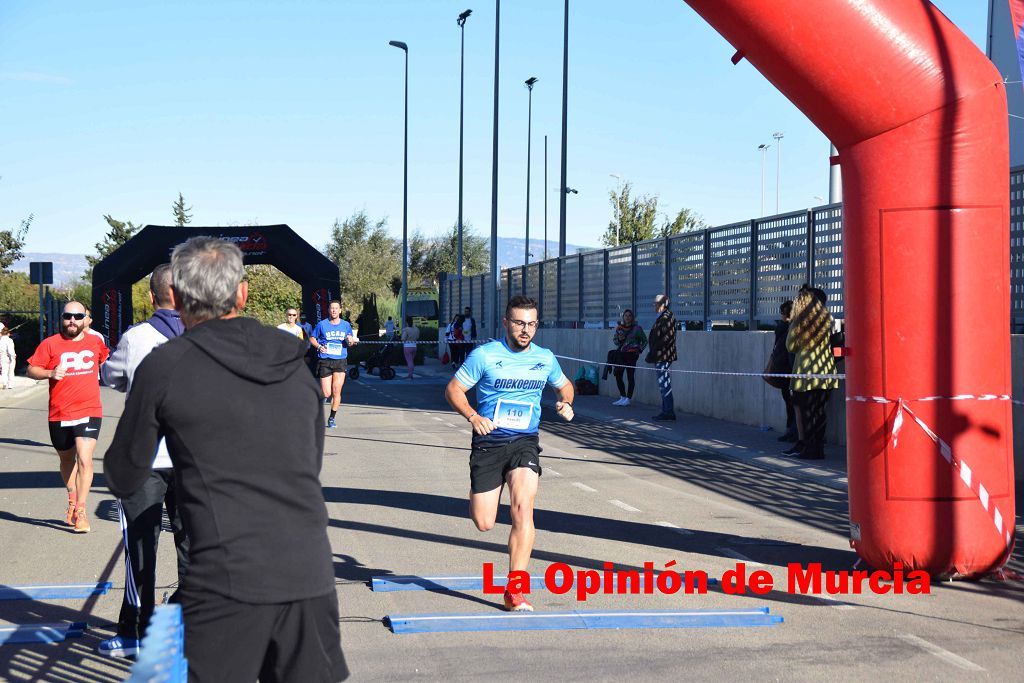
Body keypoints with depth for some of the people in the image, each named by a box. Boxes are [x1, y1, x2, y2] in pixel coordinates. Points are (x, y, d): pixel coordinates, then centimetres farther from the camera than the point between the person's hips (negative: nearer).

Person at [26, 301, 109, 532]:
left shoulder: (95, 342, 5)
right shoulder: (50, 344, -2)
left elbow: (106, 361, 27)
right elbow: (31, 370, -4)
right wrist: (50, 373, -18)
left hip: (89, 412, -1)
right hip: (59, 415, 1)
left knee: (84, 459, -15)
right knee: (67, 461, 18)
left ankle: (80, 511, -10)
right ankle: (72, 499, 41)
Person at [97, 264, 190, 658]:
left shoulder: (136, 337, -10)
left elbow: (111, 377, 8)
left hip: (145, 460, -3)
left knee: (141, 545, 6)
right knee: (191, 543, 12)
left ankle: (137, 633, 11)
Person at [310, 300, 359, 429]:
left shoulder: (346, 325, 7)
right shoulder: (322, 324, 2)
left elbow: (351, 342, 16)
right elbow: (312, 338, 11)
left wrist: (351, 341, -7)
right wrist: (318, 346, -7)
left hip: (340, 362, 1)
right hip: (325, 361, -1)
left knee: (337, 392, -3)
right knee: (326, 393, -6)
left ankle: (332, 418, 11)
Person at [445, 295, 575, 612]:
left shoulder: (545, 359, 4)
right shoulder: (484, 355, -6)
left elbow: (564, 385, 23)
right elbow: (453, 389, -2)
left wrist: (565, 403, 0)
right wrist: (472, 416, -20)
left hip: (524, 443, 1)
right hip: (488, 443, -1)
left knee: (523, 508, -21)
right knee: (484, 524, -3)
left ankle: (515, 591, -14)